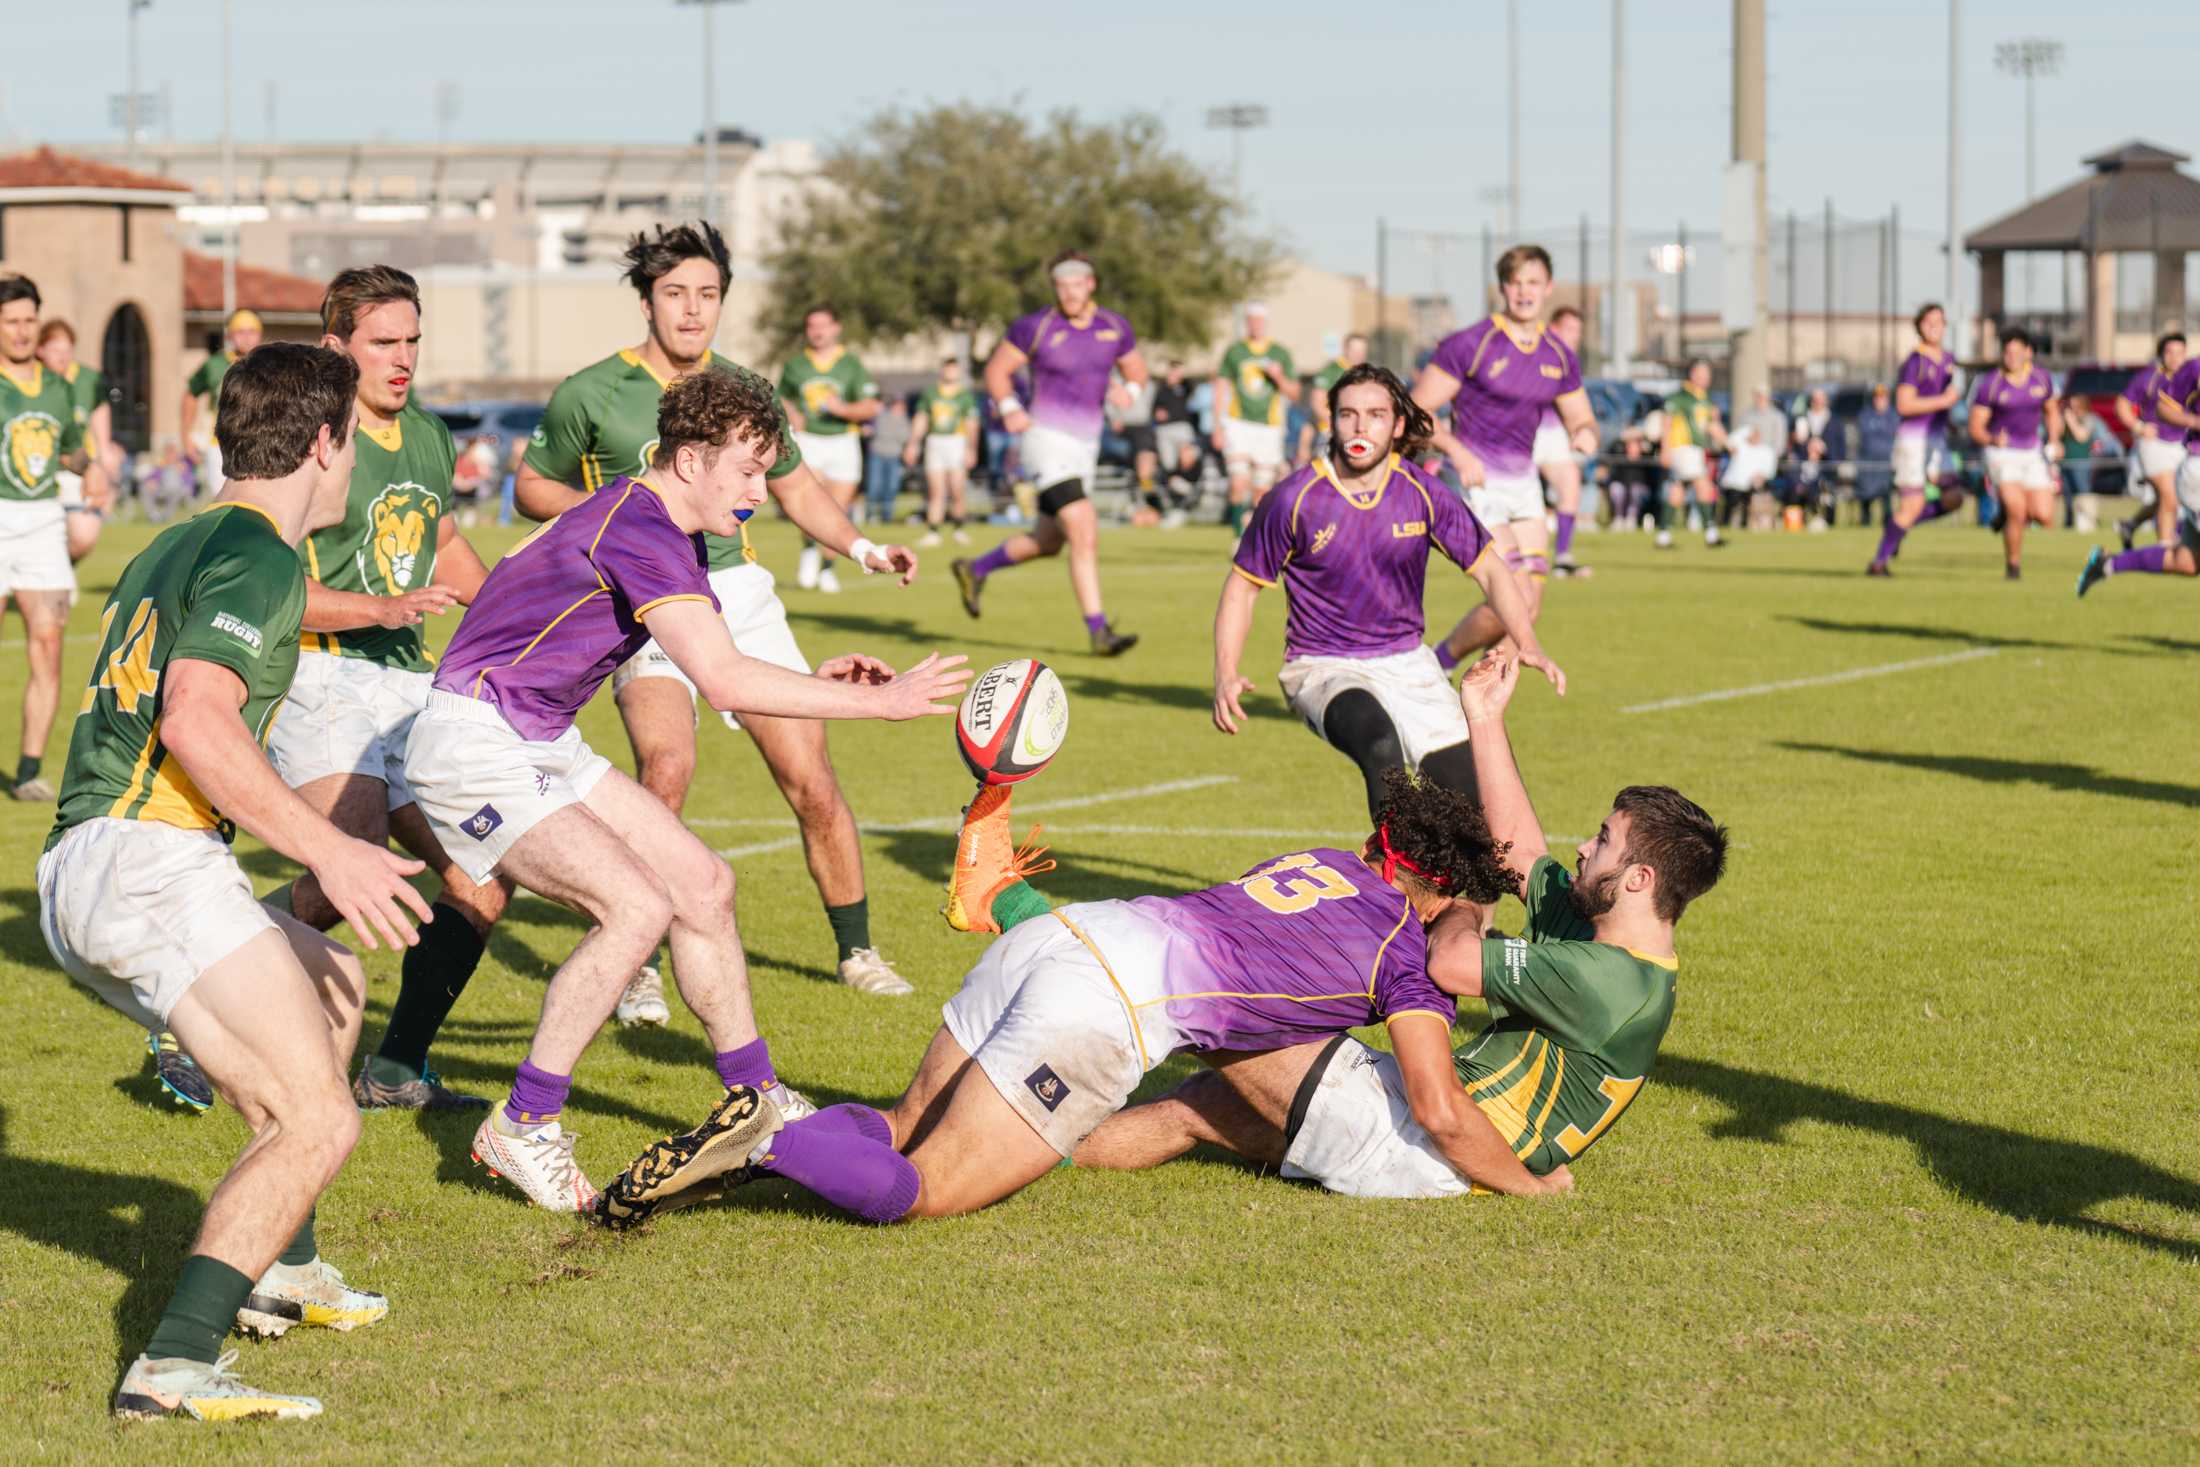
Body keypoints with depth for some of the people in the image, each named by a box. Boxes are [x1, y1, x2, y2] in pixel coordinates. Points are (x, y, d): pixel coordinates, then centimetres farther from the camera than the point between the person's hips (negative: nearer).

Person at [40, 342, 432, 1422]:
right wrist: (327, 850, -23)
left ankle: (279, 1266, 34)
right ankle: (178, 1363, -31)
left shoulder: (173, 548, 24)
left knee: (333, 985, 31)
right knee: (317, 1122, -17)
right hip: (149, 858, -10)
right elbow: (195, 722, -21)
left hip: (75, 879, 10)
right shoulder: (257, 555, -7)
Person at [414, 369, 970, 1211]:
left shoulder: (671, 533, 9)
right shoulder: (636, 529, -24)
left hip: (545, 745, 10)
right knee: (637, 907, -22)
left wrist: (816, 679, -2)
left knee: (703, 885, 8)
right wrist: (881, 702, -28)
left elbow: (720, 670, 15)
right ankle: (523, 1128, -12)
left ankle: (751, 1101, 21)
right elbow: (723, 682, -32)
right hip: (476, 749, -10)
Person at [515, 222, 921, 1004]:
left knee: (811, 781, -1)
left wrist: (864, 548, 6)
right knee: (666, 767, -27)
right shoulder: (590, 395, -3)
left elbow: (795, 486, 21)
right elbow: (531, 486, 8)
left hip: (740, 594, 4)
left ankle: (856, 950, 19)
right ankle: (638, 968, -16)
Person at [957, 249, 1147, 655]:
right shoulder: (1036, 327, -9)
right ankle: (1098, 632, -16)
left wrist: (1129, 390, -6)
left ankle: (975, 570, 40)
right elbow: (997, 368, 0)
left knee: (1047, 542, 17)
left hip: (1085, 446, 7)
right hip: (1047, 440, -7)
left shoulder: (1114, 327, 4)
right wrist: (1009, 408, -17)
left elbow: (1136, 368, 17)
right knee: (1084, 535, -18)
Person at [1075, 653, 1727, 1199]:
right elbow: (1520, 853, 20)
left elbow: (1447, 963, -23)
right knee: (1200, 1105, 14)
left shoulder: (1609, 983, -24)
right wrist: (1485, 721, 20)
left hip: (1425, 1157, -10)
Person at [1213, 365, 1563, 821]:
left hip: (1406, 663, 4)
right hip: (1324, 668, -4)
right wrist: (1226, 676, -13)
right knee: (1379, 741, -37)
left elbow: (1488, 569, 4)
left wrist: (1528, 646, -11)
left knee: (1467, 789, -9)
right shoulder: (1293, 500, -10)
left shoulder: (1423, 492, -4)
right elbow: (1242, 586, 0)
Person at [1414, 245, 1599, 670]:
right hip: (1476, 481, -7)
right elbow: (1416, 411, -9)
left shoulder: (1560, 356, 8)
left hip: (1523, 483, 7)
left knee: (1529, 608, 0)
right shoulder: (1470, 344, -11)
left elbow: (1580, 418, 18)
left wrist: (1585, 432, -7)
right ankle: (1437, 664, 7)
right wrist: (1458, 452, -24)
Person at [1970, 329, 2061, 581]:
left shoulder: (2042, 379, 0)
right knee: (2017, 512, -20)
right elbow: (1976, 428, -9)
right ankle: (2013, 564, 2)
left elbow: (2052, 412, 18)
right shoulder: (1990, 384, -11)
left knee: (2045, 517, -5)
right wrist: (1993, 439, -30)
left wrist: (2054, 440, 3)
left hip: (2033, 454, 4)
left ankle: (2007, 510, 27)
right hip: (2002, 454, -4)